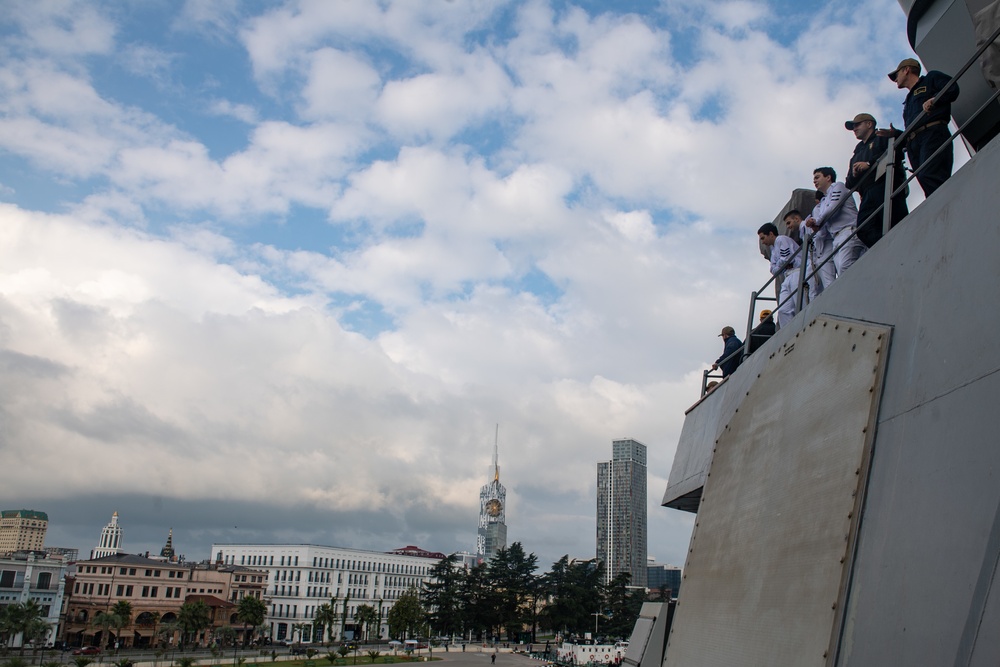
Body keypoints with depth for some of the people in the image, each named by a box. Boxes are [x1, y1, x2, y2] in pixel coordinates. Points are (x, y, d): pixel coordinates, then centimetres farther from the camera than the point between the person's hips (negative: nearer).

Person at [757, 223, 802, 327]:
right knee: (783, 311, -7)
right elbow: (774, 269, 20)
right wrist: (783, 266, 2)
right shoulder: (773, 249, 30)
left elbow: (785, 260, -8)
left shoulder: (782, 239, 4)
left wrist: (779, 266, 11)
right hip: (786, 278, 9)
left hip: (796, 272, -9)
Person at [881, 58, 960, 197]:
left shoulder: (930, 78, 19)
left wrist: (933, 100, -13)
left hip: (933, 134, -7)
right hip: (913, 143, 7)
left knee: (929, 178, -30)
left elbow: (953, 89, 1)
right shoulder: (908, 101, 38)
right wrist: (895, 133, 17)